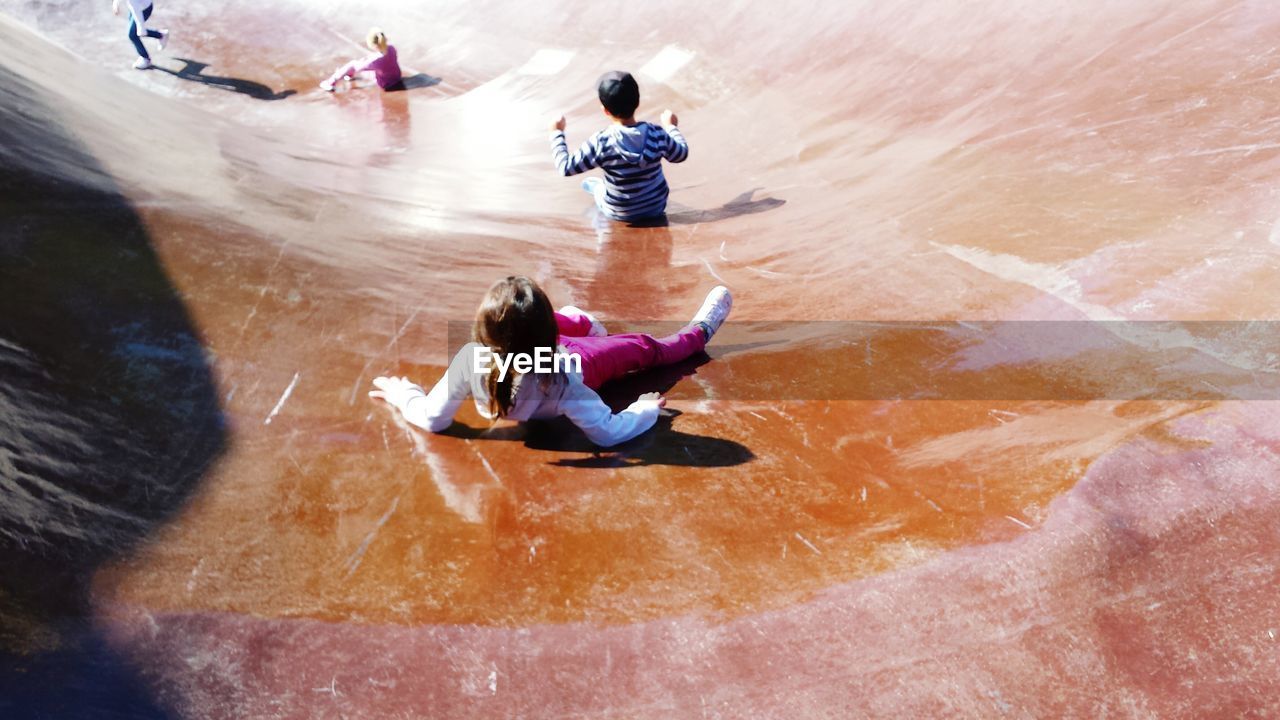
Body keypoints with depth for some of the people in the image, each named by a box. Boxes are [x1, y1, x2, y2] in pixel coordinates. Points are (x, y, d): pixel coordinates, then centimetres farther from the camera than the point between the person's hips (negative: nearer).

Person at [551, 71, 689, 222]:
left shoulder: (600, 143, -27)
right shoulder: (657, 134, -19)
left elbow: (566, 168, -18)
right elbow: (681, 154, -1)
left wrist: (557, 133, -4)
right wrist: (671, 126, 16)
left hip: (620, 214, 0)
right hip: (657, 207, 1)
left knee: (588, 182, 28)